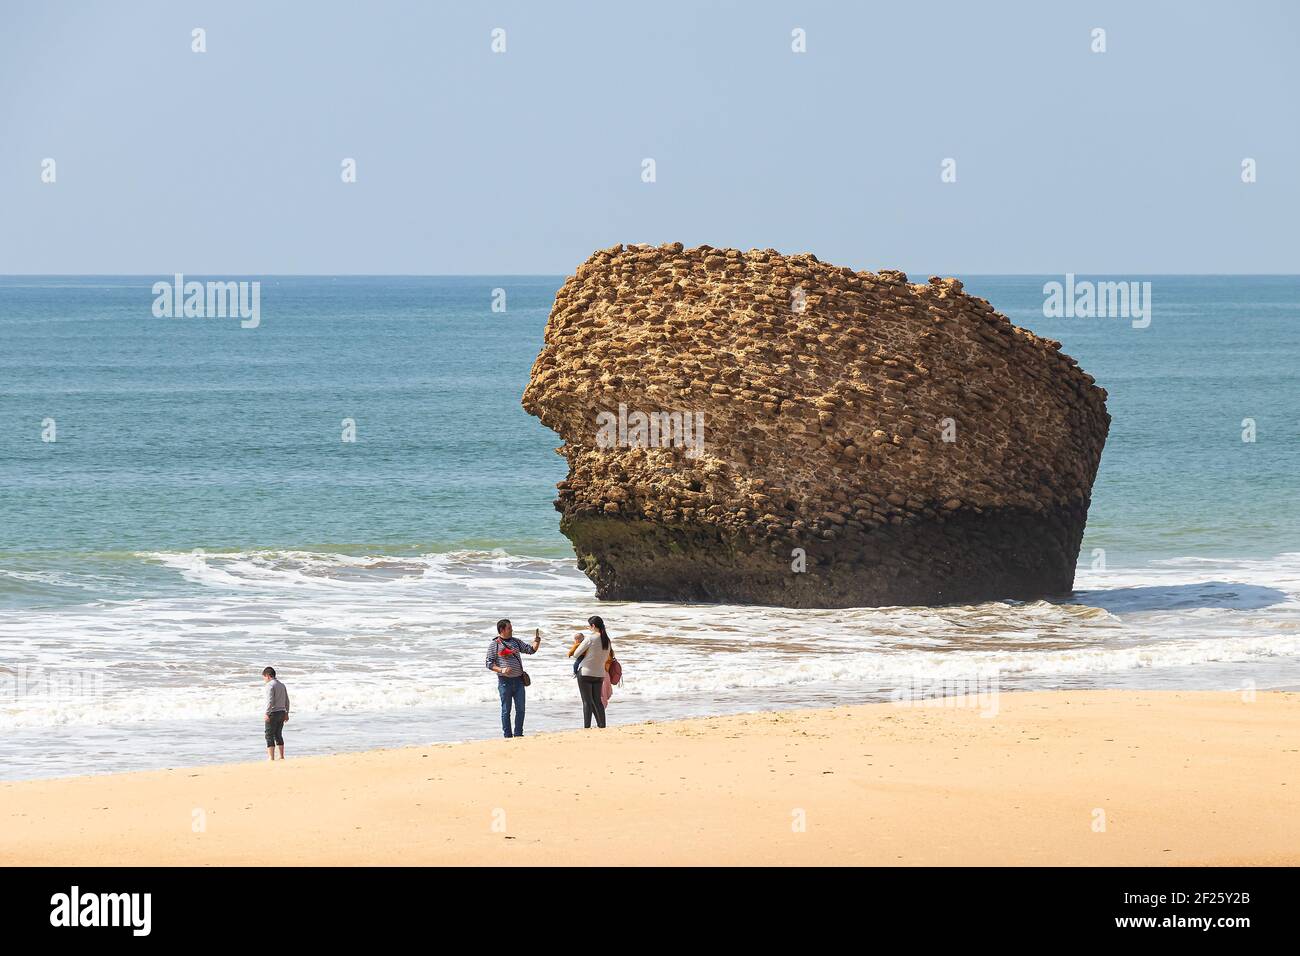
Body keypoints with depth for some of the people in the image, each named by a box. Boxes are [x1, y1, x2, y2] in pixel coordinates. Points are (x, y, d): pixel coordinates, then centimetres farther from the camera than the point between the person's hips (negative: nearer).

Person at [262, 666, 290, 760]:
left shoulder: (270, 685, -12)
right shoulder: (282, 685, 14)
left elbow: (270, 701, -21)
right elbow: (287, 701, 17)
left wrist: (267, 714, -20)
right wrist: (286, 713, 23)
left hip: (273, 713, -8)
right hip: (282, 712, 8)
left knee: (269, 736, -4)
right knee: (278, 735, 16)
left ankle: (271, 757, -10)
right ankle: (281, 756, 17)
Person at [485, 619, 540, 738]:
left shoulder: (516, 641, 13)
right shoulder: (494, 644, -2)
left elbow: (531, 650, 16)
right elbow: (489, 663, -5)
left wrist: (537, 639, -1)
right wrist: (501, 670, -20)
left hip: (518, 680, 4)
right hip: (505, 681, -4)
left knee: (520, 709, 3)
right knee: (506, 710, 1)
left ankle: (518, 734, 13)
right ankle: (507, 736, 6)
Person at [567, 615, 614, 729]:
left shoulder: (590, 638, -14)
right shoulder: (607, 640, 5)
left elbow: (576, 653, -9)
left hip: (585, 673, -6)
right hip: (599, 674, 6)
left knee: (587, 702, -3)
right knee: (597, 701, 13)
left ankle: (587, 727, -5)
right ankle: (602, 726, 11)